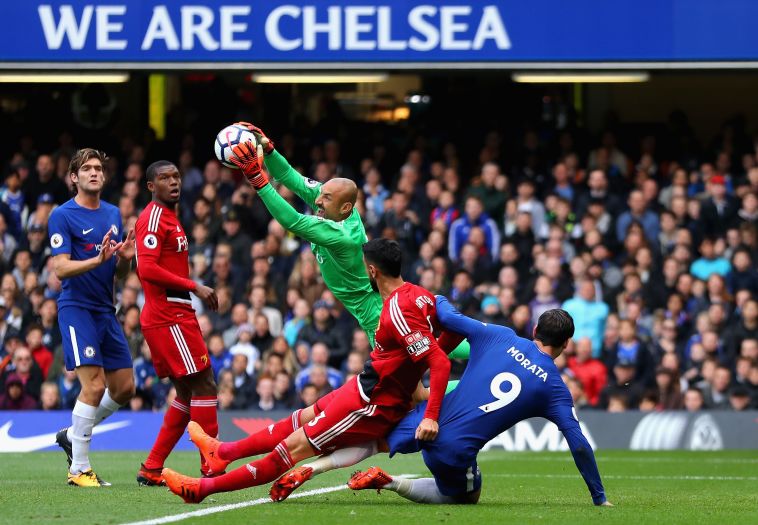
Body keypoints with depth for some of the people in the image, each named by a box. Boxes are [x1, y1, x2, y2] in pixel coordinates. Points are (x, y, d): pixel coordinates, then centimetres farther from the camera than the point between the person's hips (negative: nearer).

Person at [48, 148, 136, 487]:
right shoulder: (63, 216, -7)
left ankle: (72, 435, 28)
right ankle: (79, 469, -6)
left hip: (105, 311, 7)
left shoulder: (113, 214, 13)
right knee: (94, 386, -15)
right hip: (77, 309, -7)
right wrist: (97, 260, -29)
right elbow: (61, 269, -15)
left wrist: (125, 258, -5)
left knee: (124, 388, 8)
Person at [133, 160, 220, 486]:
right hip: (169, 317, -10)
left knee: (188, 393, 12)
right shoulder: (154, 218, -11)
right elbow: (147, 269, -21)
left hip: (175, 316, 10)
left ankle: (152, 469, 13)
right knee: (203, 385, -9)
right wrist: (194, 287, -19)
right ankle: (211, 469, -8)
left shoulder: (169, 217, 20)